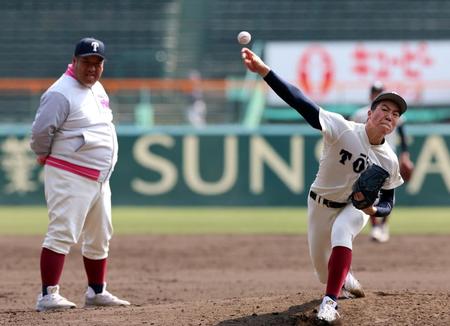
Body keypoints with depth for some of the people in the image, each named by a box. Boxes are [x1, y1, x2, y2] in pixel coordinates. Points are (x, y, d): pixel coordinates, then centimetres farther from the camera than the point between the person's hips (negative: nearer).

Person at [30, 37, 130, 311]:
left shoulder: (97, 89, 13)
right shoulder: (61, 93, -16)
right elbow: (41, 131, -21)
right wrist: (46, 157, -5)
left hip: (99, 178, 9)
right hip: (70, 178, -9)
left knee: (100, 237, 16)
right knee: (63, 234, -15)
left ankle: (97, 291, 29)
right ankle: (48, 296, -17)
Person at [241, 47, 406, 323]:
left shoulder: (390, 161, -17)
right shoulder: (344, 129, -27)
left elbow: (388, 203, -2)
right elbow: (301, 102, -38)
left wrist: (373, 209, -29)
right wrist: (264, 71, -51)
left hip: (355, 208, 0)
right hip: (320, 205, 0)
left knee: (341, 232, -35)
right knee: (322, 267, 11)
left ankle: (331, 300, -32)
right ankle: (346, 280, 50)